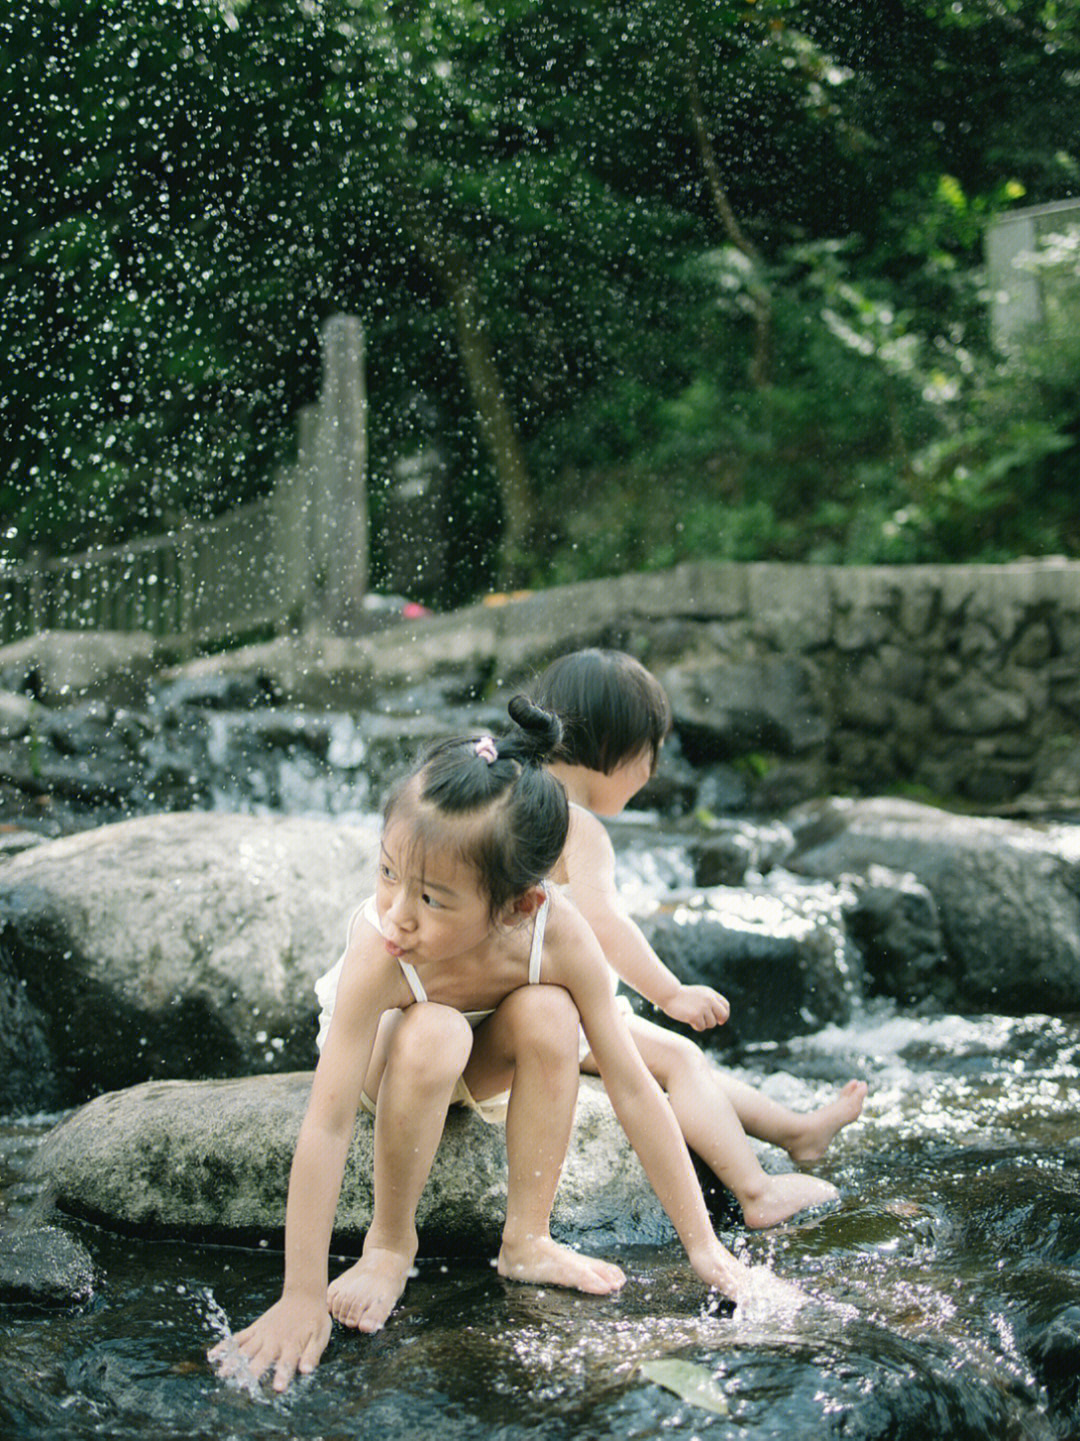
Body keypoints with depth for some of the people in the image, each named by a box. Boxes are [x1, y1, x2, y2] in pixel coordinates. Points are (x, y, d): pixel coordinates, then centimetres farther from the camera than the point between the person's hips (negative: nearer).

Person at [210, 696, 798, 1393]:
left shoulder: (558, 934, -34)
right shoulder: (379, 951, -40)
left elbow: (634, 1088, -26)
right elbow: (327, 1126, -38)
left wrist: (706, 1249, -22)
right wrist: (302, 1299, -38)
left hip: (477, 1069, 2)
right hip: (383, 1055, -2)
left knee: (546, 1014, -31)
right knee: (432, 1035, -37)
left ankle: (527, 1239, -12)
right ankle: (389, 1242, -14)